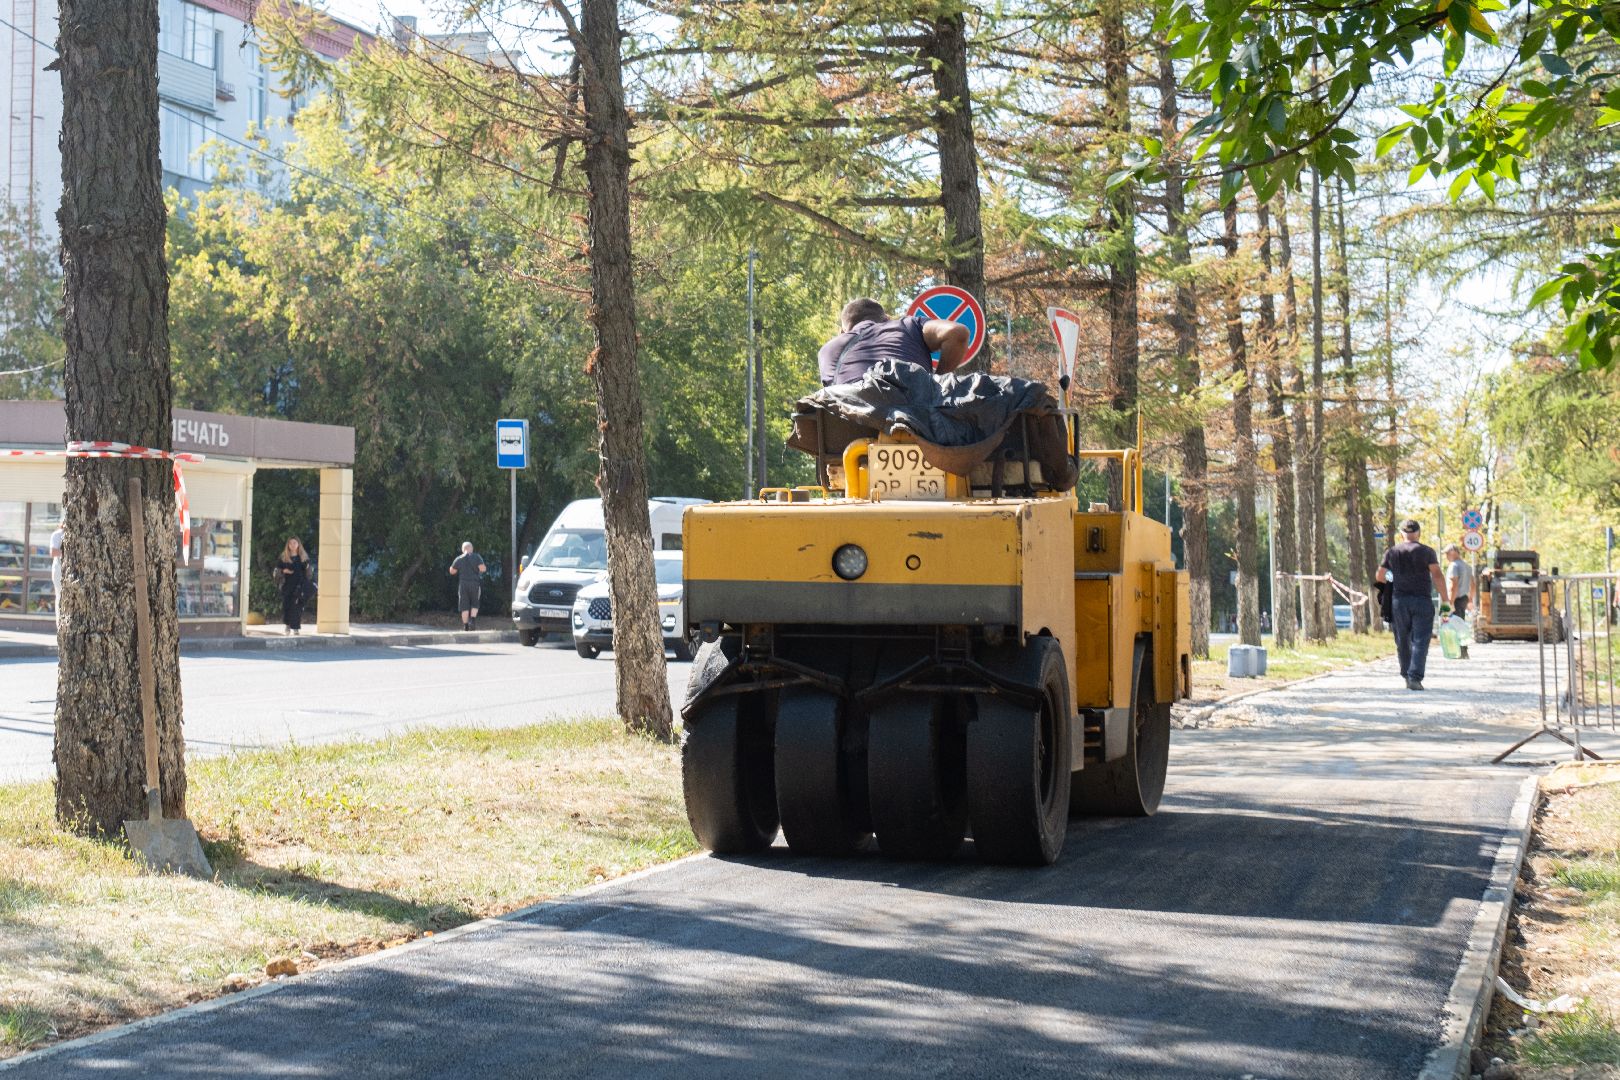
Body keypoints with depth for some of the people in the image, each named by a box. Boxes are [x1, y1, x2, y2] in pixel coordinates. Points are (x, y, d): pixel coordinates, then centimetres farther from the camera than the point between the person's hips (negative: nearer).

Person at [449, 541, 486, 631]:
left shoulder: (459, 559, 2)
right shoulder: (477, 557, -1)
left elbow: (452, 571, 6)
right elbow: (482, 568, -11)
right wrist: (485, 568, 12)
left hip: (463, 584, 0)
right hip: (474, 583, 0)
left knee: (464, 606, 4)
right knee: (474, 604, 12)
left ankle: (465, 626, 0)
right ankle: (473, 619, -11)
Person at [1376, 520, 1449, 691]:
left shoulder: (1392, 552, 7)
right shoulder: (1427, 552, -1)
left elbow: (1379, 576, 14)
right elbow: (1437, 576, -8)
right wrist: (1444, 602, -7)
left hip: (1399, 601, 3)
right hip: (1422, 600, -3)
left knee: (1403, 641, 14)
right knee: (1420, 641, -4)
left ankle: (1407, 676, 18)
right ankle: (1415, 678, -17)